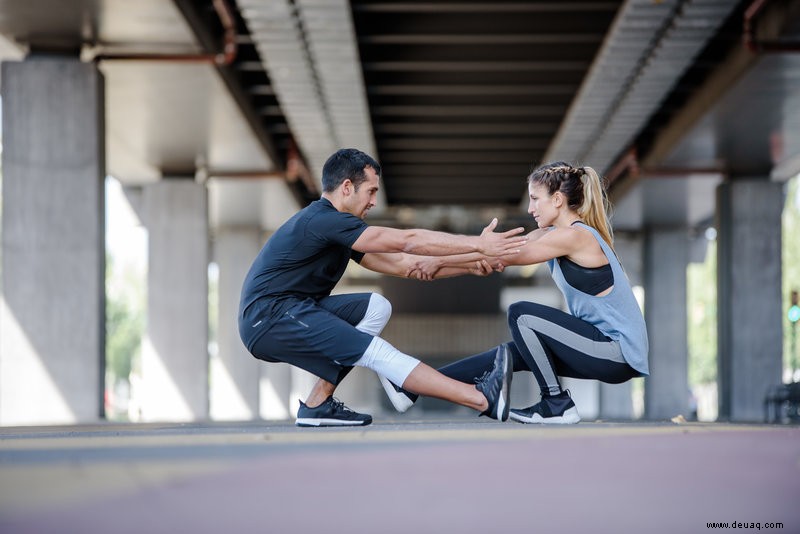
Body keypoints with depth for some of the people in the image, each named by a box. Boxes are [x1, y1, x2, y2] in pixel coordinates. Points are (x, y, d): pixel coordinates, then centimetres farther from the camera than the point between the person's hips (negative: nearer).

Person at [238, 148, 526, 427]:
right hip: (269, 321, -10)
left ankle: (318, 405, 1)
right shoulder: (323, 221, -15)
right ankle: (485, 400, -18)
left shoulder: (336, 228, 15)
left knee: (376, 307, 6)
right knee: (375, 351, -16)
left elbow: (401, 264, 14)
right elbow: (406, 241, -18)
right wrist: (478, 245, -15)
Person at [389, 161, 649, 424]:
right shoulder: (548, 235, 12)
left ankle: (557, 406, -6)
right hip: (604, 345, 9)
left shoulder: (573, 236, -16)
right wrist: (435, 270, -2)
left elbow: (500, 257, -13)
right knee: (509, 354, 8)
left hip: (619, 353, -9)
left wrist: (439, 261, -4)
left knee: (520, 314, -14)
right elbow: (492, 256, 7)